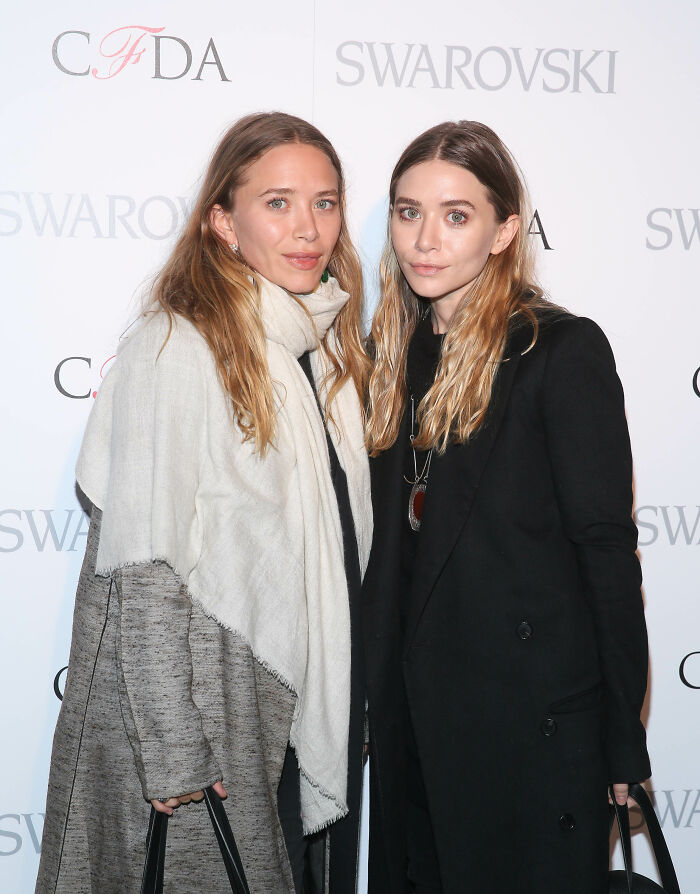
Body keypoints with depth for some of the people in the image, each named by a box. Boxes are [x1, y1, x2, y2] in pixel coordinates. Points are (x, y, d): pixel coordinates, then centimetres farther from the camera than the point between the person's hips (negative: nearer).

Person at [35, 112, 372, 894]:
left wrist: (352, 700, 14)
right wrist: (173, 755, -18)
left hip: (309, 704, 7)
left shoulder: (326, 344, 7)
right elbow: (140, 569, -19)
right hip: (203, 711, -7)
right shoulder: (173, 351, -17)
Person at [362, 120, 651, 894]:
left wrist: (622, 741, -11)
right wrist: (379, 698, 7)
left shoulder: (563, 351, -12)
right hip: (412, 706, 6)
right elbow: (389, 547, 9)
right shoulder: (395, 351, 7)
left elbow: (605, 546, -12)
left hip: (536, 714, -6)